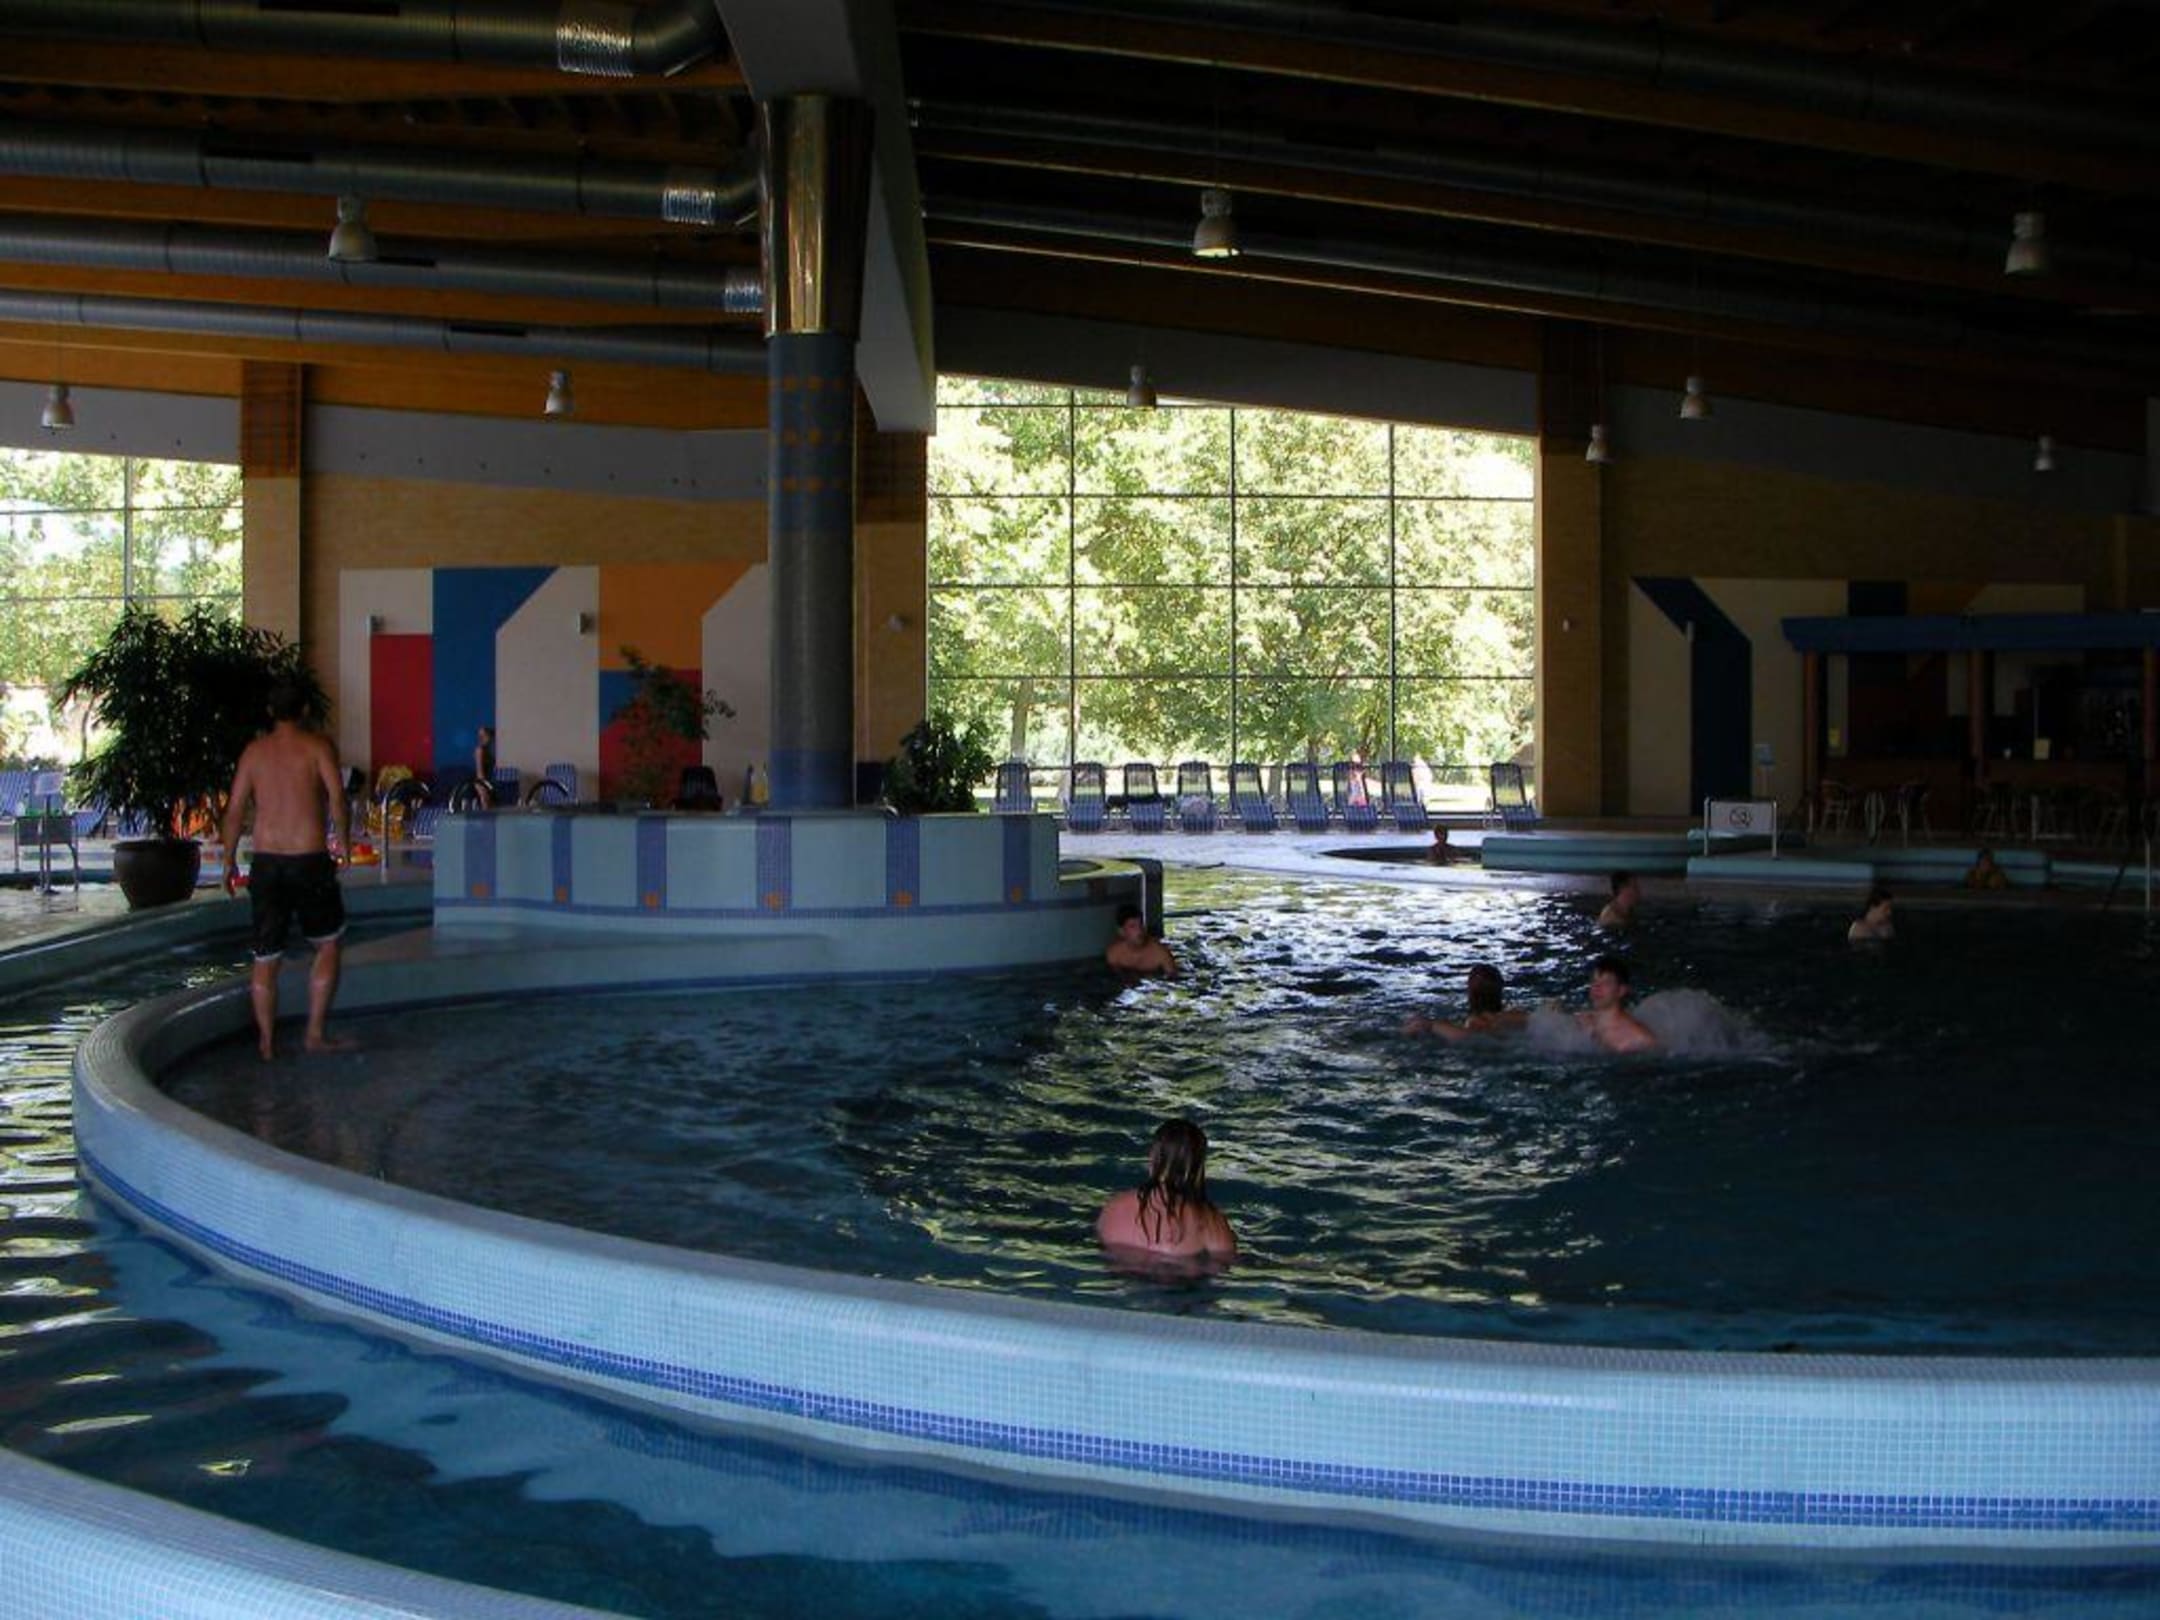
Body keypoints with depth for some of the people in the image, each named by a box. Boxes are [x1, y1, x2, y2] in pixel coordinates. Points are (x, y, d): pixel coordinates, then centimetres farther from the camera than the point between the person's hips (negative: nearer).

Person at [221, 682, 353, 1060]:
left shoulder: (254, 751, 8)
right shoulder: (317, 746, -2)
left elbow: (235, 810, 6)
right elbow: (337, 797, -13)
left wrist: (230, 861, 14)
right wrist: (343, 842, -1)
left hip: (265, 862, 3)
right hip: (310, 860, -3)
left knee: (265, 958, 10)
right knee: (328, 945, 13)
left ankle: (266, 1043, 13)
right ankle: (316, 1034, 9)